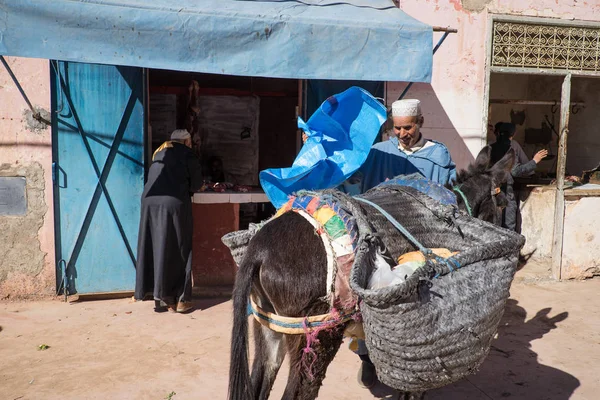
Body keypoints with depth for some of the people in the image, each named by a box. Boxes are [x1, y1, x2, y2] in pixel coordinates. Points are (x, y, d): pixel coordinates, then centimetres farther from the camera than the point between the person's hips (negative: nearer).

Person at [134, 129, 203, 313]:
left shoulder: (159, 152, 25)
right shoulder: (187, 154, 7)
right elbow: (196, 184, 7)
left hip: (150, 202, 6)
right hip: (173, 203, -5)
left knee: (156, 250, 9)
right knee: (177, 251, 2)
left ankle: (161, 298, 15)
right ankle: (179, 300, 6)